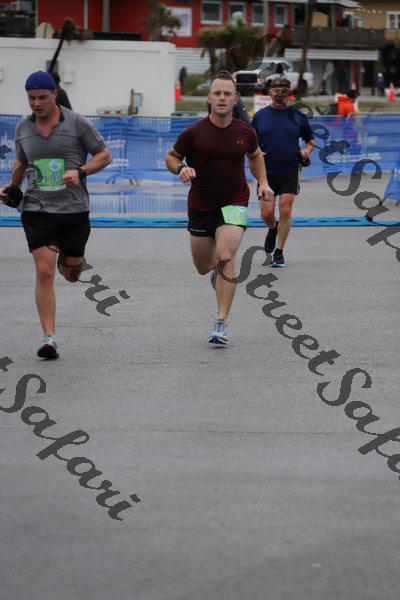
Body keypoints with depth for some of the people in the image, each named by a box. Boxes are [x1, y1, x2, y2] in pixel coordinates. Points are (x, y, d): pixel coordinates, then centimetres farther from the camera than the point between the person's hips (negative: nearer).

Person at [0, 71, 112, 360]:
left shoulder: (77, 123, -5)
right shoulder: (23, 128, 6)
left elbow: (105, 155, 1)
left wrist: (80, 172, -15)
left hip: (74, 208, -1)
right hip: (37, 210, 1)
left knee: (71, 273, 12)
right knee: (44, 273, -13)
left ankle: (68, 260, 51)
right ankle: (49, 338, -11)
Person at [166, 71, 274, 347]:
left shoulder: (245, 132, -2)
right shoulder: (193, 133, -8)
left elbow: (255, 155, 19)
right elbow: (171, 157, 5)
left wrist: (263, 183, 5)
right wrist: (181, 169, -17)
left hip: (234, 203, -1)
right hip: (200, 206, 1)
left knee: (225, 257, -22)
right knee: (203, 267, 11)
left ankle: (222, 323, -19)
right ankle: (218, 268, 52)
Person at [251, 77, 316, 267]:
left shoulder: (297, 116, 5)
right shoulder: (260, 116, 6)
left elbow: (311, 140, 17)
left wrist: (306, 150, -4)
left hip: (290, 172, -1)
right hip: (266, 172, 1)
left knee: (285, 211, -7)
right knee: (267, 213, -4)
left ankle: (279, 252, 5)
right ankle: (273, 230, 32)